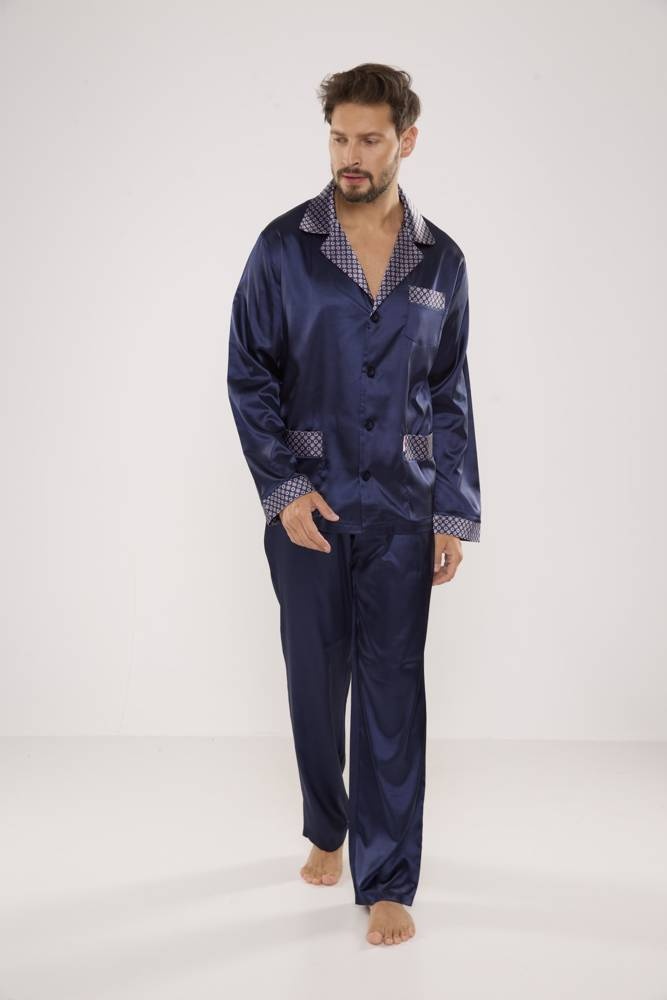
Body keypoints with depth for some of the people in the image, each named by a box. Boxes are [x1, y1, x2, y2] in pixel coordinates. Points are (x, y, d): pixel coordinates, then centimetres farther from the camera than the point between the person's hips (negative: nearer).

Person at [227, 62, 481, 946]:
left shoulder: (442, 261, 3)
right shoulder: (284, 248, -3)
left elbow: (451, 397, 6)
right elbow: (249, 378, -2)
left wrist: (454, 514, 2)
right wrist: (284, 489, -11)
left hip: (402, 510, 1)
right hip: (307, 506, 0)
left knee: (393, 689, 0)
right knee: (316, 680, 12)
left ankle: (388, 881, 11)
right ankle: (327, 830, 35)